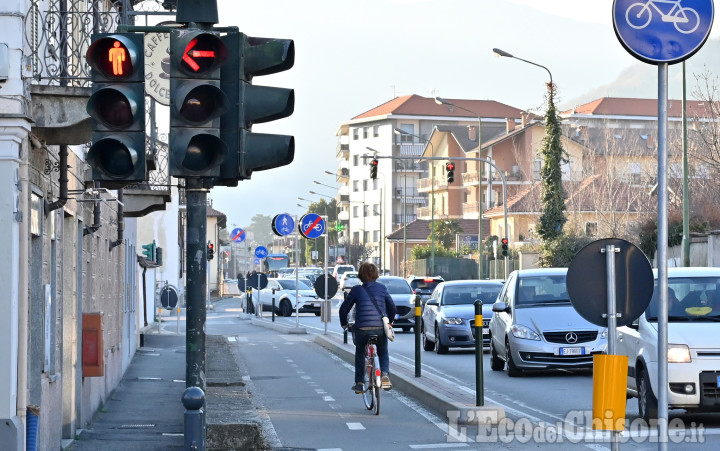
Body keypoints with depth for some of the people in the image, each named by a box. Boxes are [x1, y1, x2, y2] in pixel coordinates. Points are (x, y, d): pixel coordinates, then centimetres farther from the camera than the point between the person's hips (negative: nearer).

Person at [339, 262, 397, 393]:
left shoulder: (356, 290, 7)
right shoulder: (382, 288, 10)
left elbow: (344, 309, 12)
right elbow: (393, 308, 14)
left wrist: (344, 324, 29)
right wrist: (389, 322, 32)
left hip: (362, 328, -1)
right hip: (381, 328, 1)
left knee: (360, 353, 25)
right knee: (383, 353, 23)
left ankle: (359, 383, 20)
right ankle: (385, 374, -5)